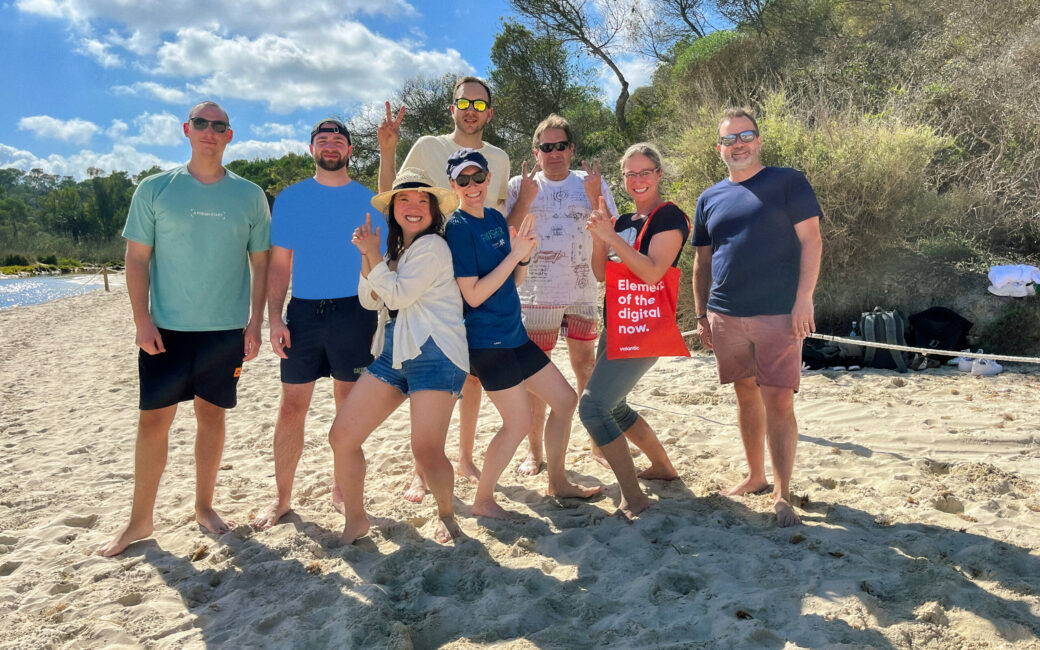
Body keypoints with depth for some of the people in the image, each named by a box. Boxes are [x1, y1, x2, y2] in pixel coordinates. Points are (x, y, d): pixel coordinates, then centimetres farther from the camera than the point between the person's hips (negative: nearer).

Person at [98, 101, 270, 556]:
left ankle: (204, 506, 26)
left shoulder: (249, 195, 3)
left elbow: (261, 263, 6)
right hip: (165, 329, 0)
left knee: (211, 415, 10)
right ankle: (140, 521, 16)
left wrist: (255, 323, 0)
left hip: (227, 330, 1)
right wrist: (142, 320, -7)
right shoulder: (155, 190, 1)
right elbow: (137, 259, 2)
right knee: (153, 420, 2)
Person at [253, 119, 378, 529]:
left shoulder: (368, 200, 6)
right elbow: (278, 264, 5)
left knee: (350, 407, 7)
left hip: (354, 311, 0)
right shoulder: (291, 198, 7)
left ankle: (343, 491, 23)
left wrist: (383, 317, -2)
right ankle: (282, 498, 17)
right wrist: (274, 318, -4)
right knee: (292, 408, 2)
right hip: (303, 311, 0)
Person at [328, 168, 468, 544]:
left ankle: (446, 514, 18)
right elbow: (369, 300, 12)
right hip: (393, 353, 8)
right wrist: (366, 256, -1)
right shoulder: (395, 249, 19)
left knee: (426, 452, -13)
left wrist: (374, 256, -2)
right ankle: (356, 519, 20)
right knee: (341, 437, 0)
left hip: (434, 354, -8)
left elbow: (400, 294, -13)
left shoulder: (432, 245, -6)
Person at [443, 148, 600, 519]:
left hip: (513, 334, 8)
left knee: (565, 400, 12)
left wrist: (525, 255, -6)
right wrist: (514, 253, -18)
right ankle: (482, 501, 13)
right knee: (518, 422, -5)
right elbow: (473, 295, -19)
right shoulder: (458, 228, -13)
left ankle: (557, 482, 28)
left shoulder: (496, 218, 10)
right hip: (485, 340, -8)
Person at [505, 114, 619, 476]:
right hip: (536, 294, -1)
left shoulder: (592, 184, 7)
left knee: (586, 365, 10)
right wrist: (524, 200, -14)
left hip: (583, 293, 1)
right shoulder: (520, 186, 3)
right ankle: (534, 451, 16)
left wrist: (594, 199, -12)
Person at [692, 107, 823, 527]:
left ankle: (782, 493, 4)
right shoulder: (709, 199, 14)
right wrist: (701, 316, 12)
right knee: (746, 397, 13)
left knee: (779, 403, -6)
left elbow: (811, 240, -3)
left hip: (779, 315, -4)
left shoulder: (787, 182, 2)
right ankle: (756, 477, 27)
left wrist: (804, 299, -12)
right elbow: (702, 262, 17)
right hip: (727, 317, 4)